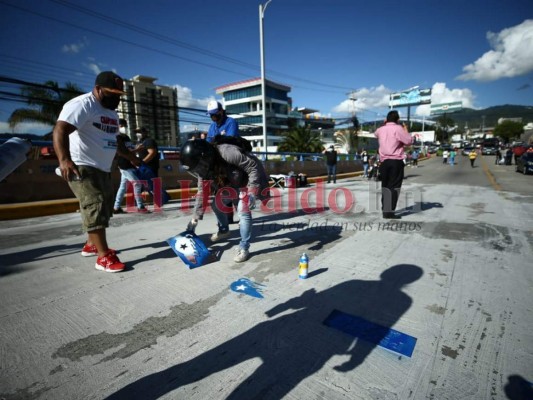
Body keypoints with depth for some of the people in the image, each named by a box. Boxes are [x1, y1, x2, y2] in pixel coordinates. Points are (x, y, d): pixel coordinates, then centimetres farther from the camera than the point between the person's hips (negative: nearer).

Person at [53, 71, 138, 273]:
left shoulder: (112, 113, 18)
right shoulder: (82, 105, -13)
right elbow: (60, 130, -26)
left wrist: (131, 157, 30)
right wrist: (64, 159, -40)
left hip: (102, 169, 10)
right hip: (82, 167, -10)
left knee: (104, 208, 15)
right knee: (95, 207, -14)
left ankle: (91, 245, 31)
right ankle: (104, 256, -10)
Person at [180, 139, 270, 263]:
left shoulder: (227, 153, -37)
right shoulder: (204, 167, -11)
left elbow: (254, 166, -33)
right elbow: (202, 192, -3)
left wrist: (252, 192, -38)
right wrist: (195, 218, -3)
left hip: (246, 182, -7)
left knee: (243, 211, -20)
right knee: (216, 204, 7)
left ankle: (244, 248, -8)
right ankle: (223, 230, 35)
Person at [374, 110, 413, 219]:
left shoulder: (380, 129, 10)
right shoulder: (398, 129, -7)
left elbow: (376, 134, 34)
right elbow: (409, 141, -7)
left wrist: (384, 125, 31)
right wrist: (405, 130, 7)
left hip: (384, 161, 6)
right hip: (396, 161, -5)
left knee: (385, 186, 13)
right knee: (394, 186, -4)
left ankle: (385, 210, 18)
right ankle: (390, 212, -7)